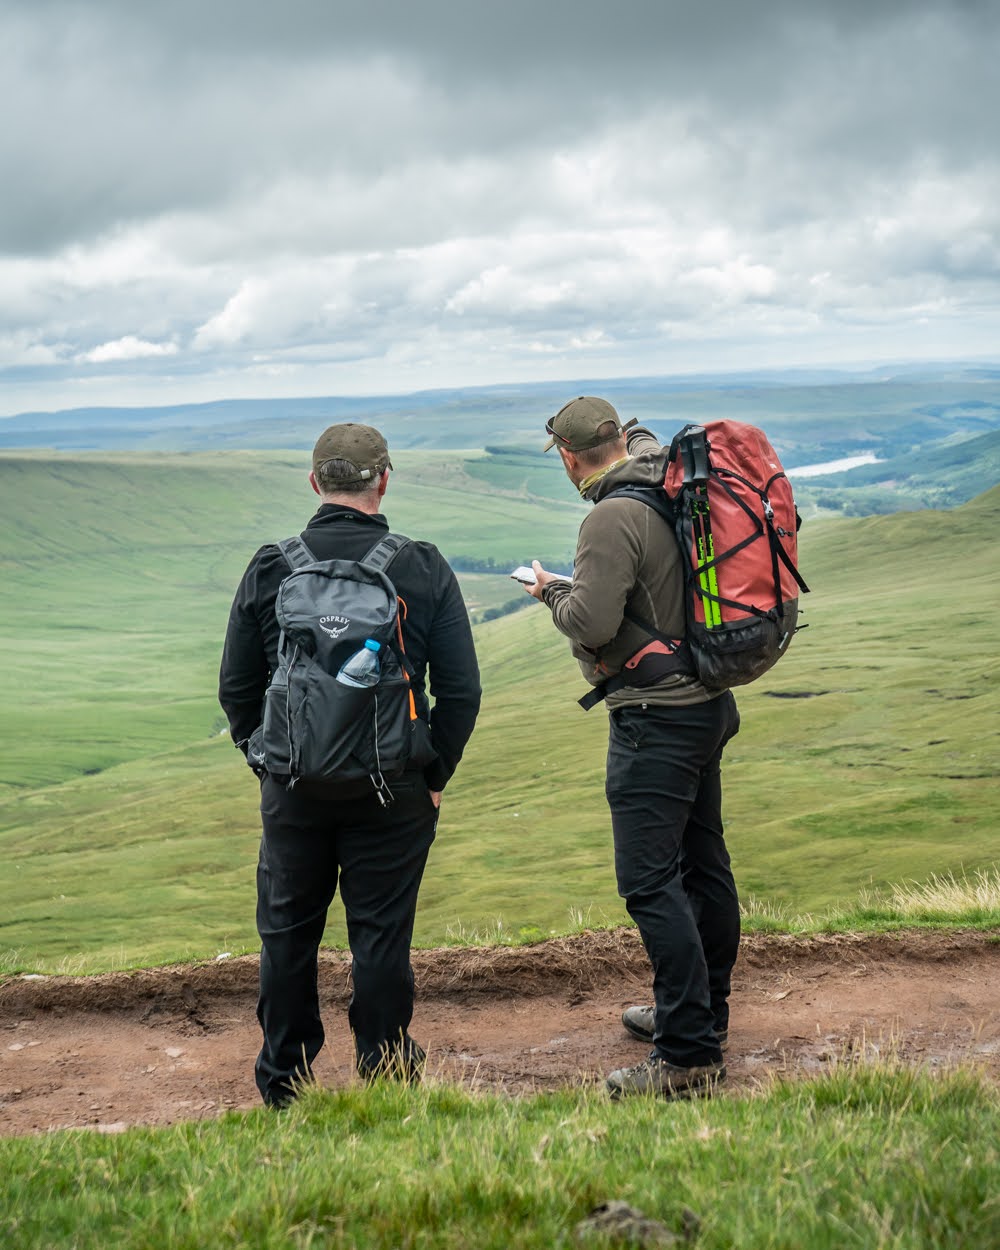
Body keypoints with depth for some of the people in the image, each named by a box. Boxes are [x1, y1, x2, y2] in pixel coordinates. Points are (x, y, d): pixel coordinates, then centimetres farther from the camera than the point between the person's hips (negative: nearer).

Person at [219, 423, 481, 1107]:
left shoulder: (271, 568, -4)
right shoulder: (424, 568, -6)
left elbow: (237, 687, 1)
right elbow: (462, 689, -5)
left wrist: (270, 765, 12)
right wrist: (435, 775, 5)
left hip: (294, 787, 1)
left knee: (288, 929, 15)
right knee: (382, 932, 9)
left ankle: (283, 1079, 26)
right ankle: (385, 1073, 20)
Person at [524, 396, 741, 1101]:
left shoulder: (615, 517, -18)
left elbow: (592, 625, -23)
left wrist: (552, 590, -4)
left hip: (656, 717, -10)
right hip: (708, 701, 10)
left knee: (650, 880, -8)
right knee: (703, 865, 18)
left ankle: (689, 1057, -7)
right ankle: (704, 1015, 32)